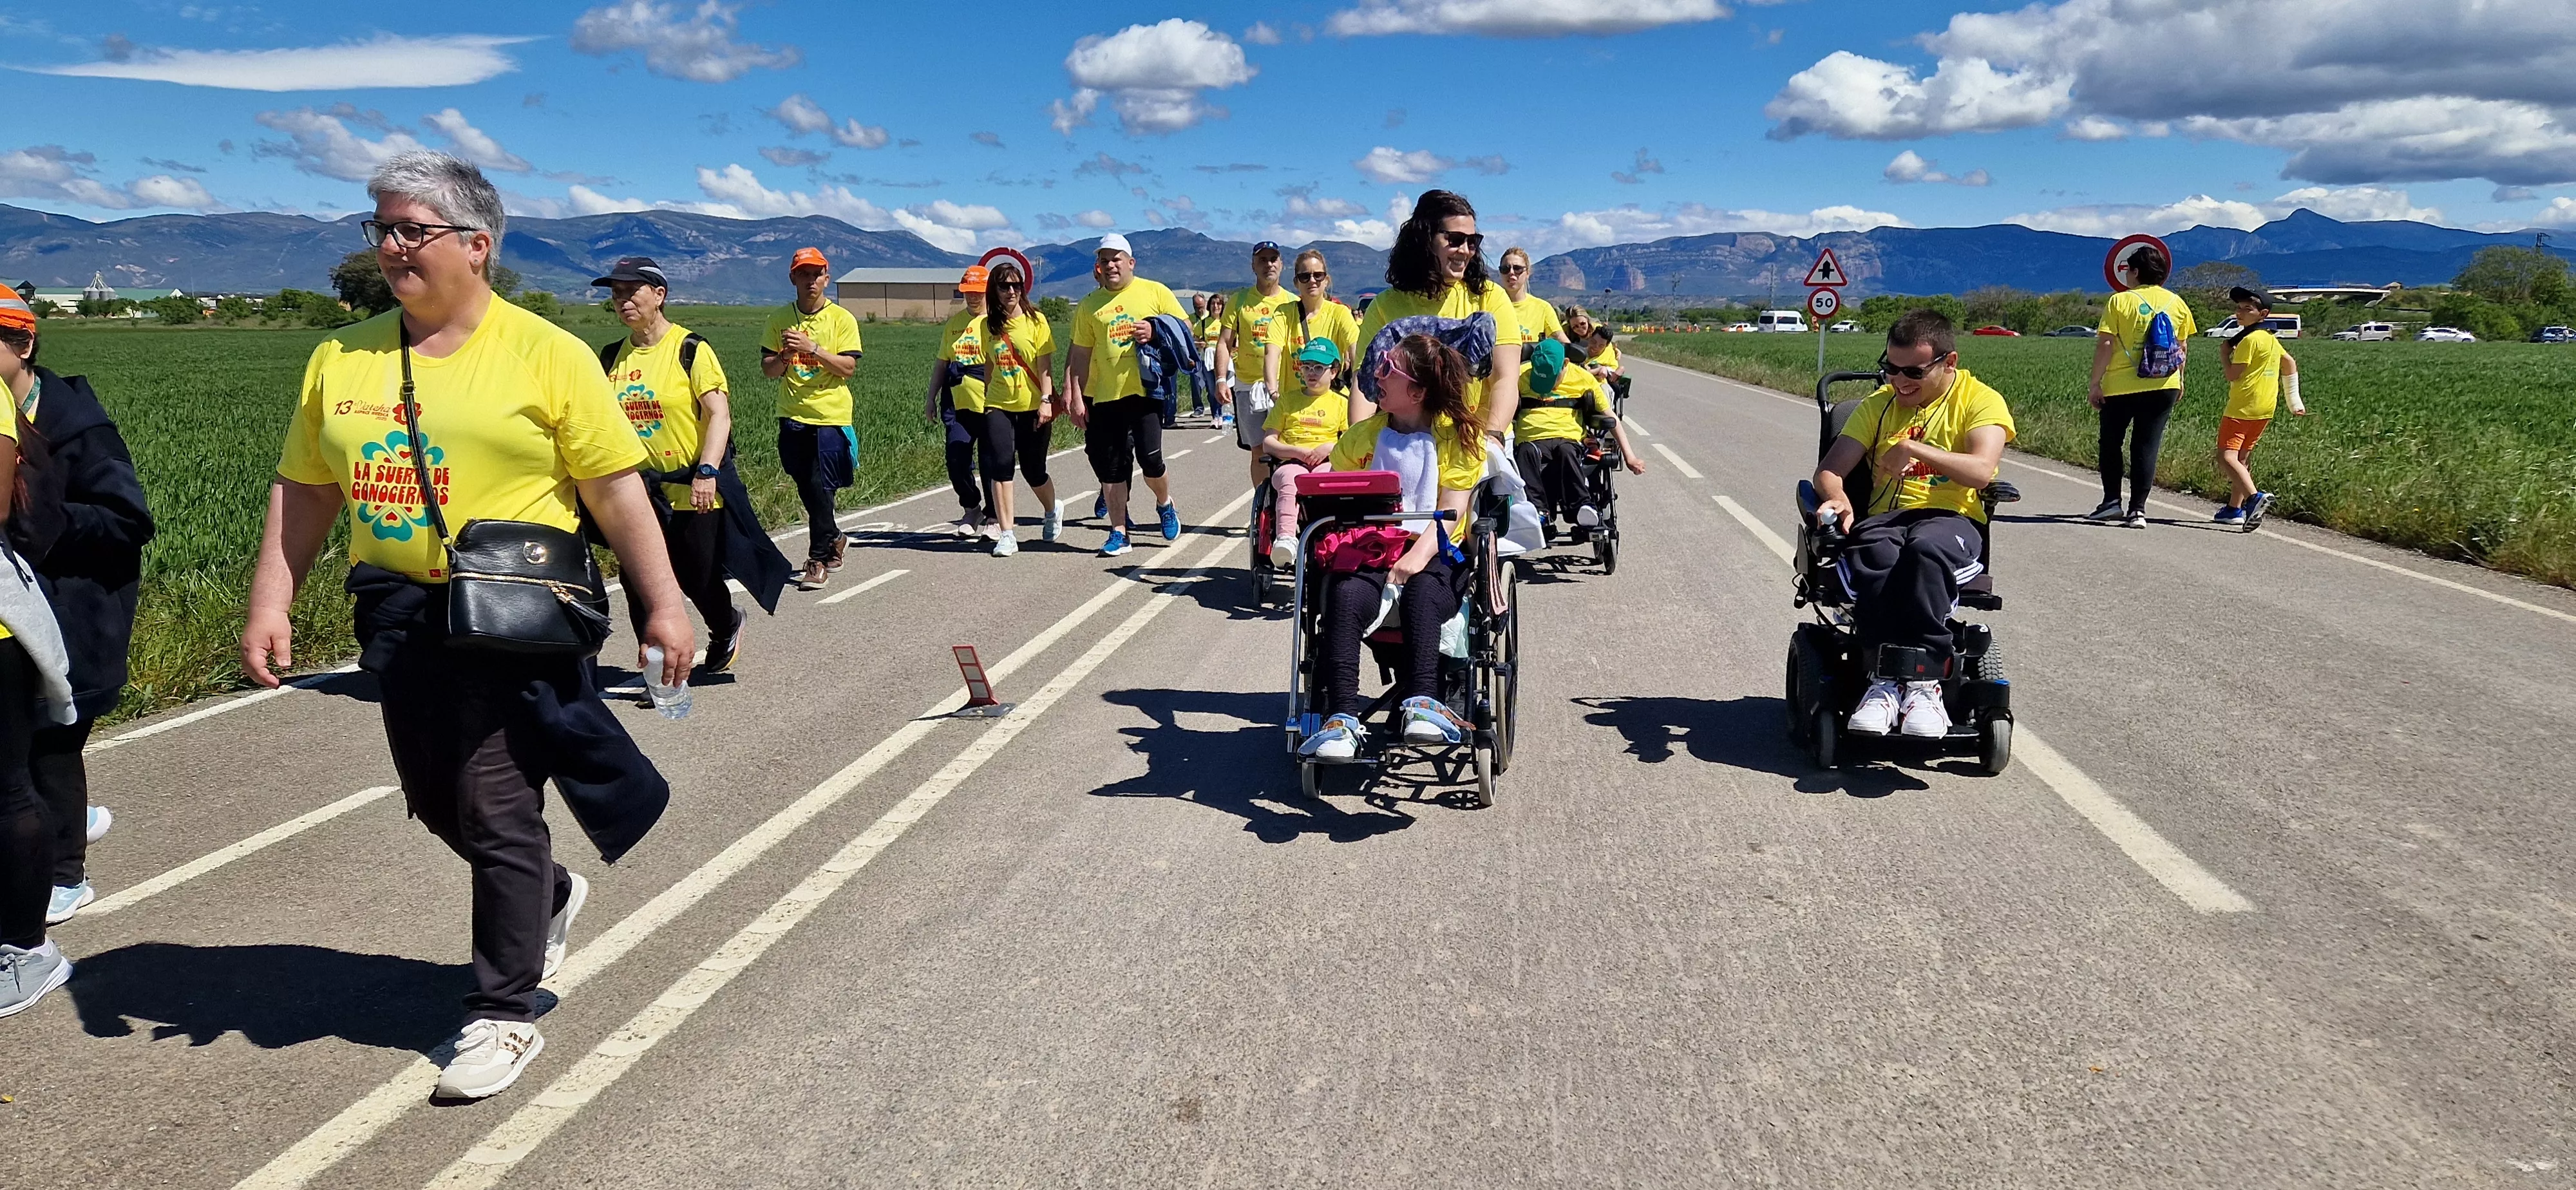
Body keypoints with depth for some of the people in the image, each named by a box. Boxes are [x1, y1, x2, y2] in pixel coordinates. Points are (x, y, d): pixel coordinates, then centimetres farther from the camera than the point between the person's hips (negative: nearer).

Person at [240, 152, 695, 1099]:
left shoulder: (546, 354, -6)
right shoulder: (342, 358, 9)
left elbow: (616, 489, -7)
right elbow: (303, 491, 12)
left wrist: (663, 605, -9)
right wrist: (269, 603, 3)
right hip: (400, 620, 6)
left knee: (497, 813, -3)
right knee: (436, 803, 17)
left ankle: (505, 1014, 13)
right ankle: (549, 894, 45)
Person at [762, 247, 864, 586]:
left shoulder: (842, 319, -1)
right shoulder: (779, 319, 6)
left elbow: (849, 368, -9)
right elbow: (768, 370, 5)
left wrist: (812, 348, -20)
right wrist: (786, 355, -16)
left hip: (831, 417, -3)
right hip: (792, 417, 4)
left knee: (821, 490, -8)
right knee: (808, 490, 11)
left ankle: (818, 559, 0)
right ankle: (834, 539, 34)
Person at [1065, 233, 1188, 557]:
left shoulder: (1155, 292, 4)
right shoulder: (1089, 306, 10)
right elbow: (1080, 356, 10)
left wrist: (1156, 332, -13)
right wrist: (1076, 397, 4)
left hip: (1146, 391, -3)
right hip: (1104, 396, 3)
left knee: (1150, 458, -8)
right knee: (1110, 467, 3)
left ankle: (1165, 504, 24)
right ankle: (1119, 533, 15)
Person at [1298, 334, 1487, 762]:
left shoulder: (1458, 436, 6)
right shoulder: (1362, 436, 17)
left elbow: (1451, 511, -4)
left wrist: (1418, 556, -21)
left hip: (1435, 554, -2)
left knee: (1422, 594, -38)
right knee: (1345, 596, -32)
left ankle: (1421, 703, -44)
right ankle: (1343, 717, -40)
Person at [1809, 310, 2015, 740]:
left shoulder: (1981, 400, 5)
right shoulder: (1879, 404, 16)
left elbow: (1982, 470, -13)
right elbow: (1829, 469, 9)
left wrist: (1912, 448, -19)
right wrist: (1837, 498, -14)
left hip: (1953, 519, -3)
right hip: (1886, 516, 3)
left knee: (1927, 548, -40)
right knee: (1875, 551, -36)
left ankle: (1923, 682, -37)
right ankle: (1883, 679, -38)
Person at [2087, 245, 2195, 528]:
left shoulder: (2119, 301, -8)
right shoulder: (2177, 303, 5)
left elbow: (2105, 345, -12)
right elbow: (2181, 347, 10)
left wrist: (2096, 383, -6)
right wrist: (2179, 381, 22)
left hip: (2120, 387, -3)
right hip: (2163, 388, 3)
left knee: (2111, 443, 14)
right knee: (2147, 446, 5)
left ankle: (2112, 501, 12)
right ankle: (2137, 510, 2)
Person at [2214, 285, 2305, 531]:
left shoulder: (2249, 339, -12)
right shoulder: (2271, 339, 16)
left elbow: (2234, 376, -16)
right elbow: (2290, 364, 27)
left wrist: (2226, 353, 0)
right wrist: (2294, 400, 32)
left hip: (2242, 408, -9)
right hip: (2265, 409, 10)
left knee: (2227, 458, -17)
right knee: (2242, 459, 18)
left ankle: (2255, 496, -37)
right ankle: (2235, 509, 21)